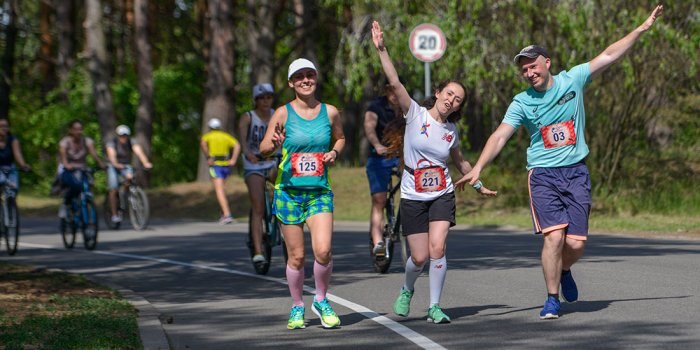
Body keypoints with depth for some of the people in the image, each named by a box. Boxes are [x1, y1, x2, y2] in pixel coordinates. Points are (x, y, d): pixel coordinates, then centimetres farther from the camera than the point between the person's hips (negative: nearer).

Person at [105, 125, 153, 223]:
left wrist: (145, 163, -48)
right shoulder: (112, 143, -19)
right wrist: (116, 164, -57)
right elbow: (112, 155, -36)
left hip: (126, 166, 2)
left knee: (130, 177, -30)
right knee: (113, 190, -15)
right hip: (113, 167, -2)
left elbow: (138, 151, -30)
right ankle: (114, 215, -8)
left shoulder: (132, 142, -13)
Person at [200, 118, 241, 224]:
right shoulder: (226, 136, 15)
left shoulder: (207, 136, 6)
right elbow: (237, 145, -3)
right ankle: (223, 213, 22)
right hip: (226, 165, 4)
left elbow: (203, 144, -18)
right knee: (221, 189, 23)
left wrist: (208, 157, -14)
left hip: (215, 165, -4)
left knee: (219, 191, -10)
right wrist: (233, 159, -7)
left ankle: (227, 214, -24)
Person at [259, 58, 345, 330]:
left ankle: (321, 301, 9)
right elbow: (263, 148, -3)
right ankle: (297, 307, 22)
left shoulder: (330, 112, 4)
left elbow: (340, 138, 22)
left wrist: (335, 152, 0)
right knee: (296, 256, 2)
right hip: (289, 192, -1)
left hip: (320, 192, 1)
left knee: (323, 250, -15)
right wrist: (274, 143, -25)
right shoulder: (283, 113, -3)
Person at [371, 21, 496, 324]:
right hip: (412, 198, -2)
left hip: (442, 196, 2)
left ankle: (435, 306, -3)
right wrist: (381, 50, -27)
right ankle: (407, 290, 31)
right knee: (419, 257, -2)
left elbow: (460, 162, 23)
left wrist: (479, 186, 28)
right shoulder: (415, 114, -6)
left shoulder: (451, 131, 5)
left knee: (437, 248, -16)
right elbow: (395, 83, -17)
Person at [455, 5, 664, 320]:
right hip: (543, 175, -1)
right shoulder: (522, 102, -1)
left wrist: (641, 29, 5)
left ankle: (564, 271, 31)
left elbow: (608, 56, 6)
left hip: (576, 172, 1)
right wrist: (478, 168, -18)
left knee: (576, 243, -4)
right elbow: (500, 136, -7)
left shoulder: (572, 80, 2)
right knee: (553, 236, -16)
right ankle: (552, 298, -2)